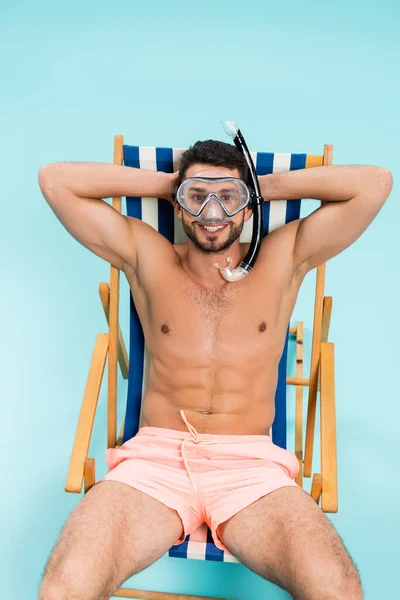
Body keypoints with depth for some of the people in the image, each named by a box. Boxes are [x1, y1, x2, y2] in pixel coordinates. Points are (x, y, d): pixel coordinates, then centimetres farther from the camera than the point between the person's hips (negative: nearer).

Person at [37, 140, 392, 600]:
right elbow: (55, 179, 7)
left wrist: (269, 185, 7)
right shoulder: (147, 258, 9)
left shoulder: (283, 260, 9)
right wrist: (161, 182, 8)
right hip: (155, 458, 1)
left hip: (250, 464, 0)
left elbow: (376, 183, 3)